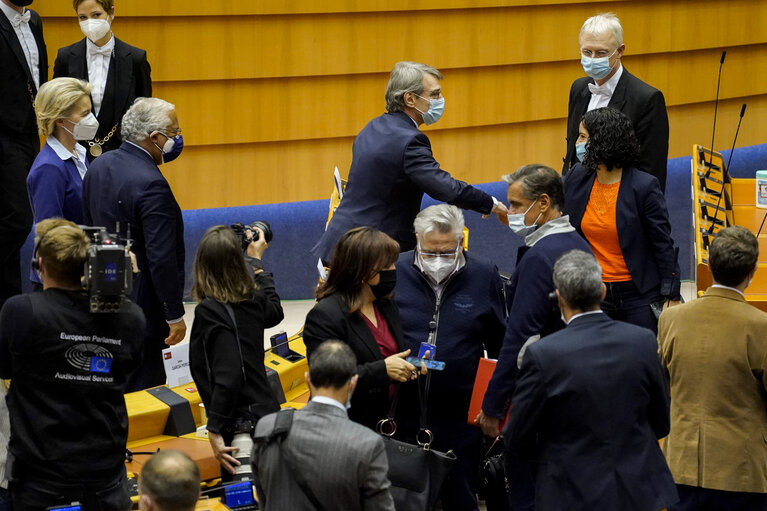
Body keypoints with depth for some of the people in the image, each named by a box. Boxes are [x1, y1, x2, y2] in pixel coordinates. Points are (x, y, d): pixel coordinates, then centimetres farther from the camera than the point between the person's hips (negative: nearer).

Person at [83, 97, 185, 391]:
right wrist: (175, 315, -15)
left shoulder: (98, 167, 5)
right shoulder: (151, 185, -23)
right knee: (143, 390, -1)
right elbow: (161, 259, -23)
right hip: (143, 305, -9)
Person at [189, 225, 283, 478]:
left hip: (239, 425, -8)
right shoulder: (253, 299, 3)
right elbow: (275, 311, 30)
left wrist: (214, 429, -19)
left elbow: (228, 376, -24)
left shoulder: (210, 310, -17)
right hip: (266, 413, 8)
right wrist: (256, 261, 37)